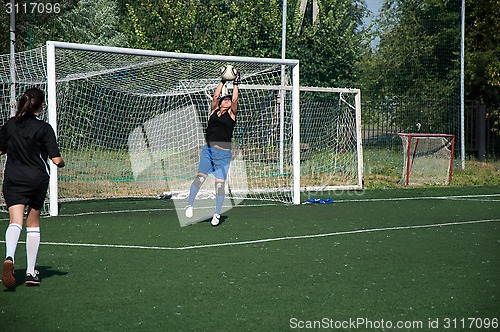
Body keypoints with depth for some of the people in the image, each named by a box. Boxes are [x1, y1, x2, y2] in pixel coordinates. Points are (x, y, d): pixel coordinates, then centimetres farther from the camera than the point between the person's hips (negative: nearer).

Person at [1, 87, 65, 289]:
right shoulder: (44, 128, -6)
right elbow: (56, 160, -10)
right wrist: (61, 163, 13)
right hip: (37, 180, -1)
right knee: (33, 223, 15)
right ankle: (31, 272, 17)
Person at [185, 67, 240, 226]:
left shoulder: (231, 114, 8)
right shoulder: (214, 111, 11)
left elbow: (235, 99, -1)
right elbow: (215, 96, 6)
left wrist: (235, 83, 4)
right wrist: (223, 81, 13)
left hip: (224, 153, -1)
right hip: (208, 150, 1)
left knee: (220, 183, -2)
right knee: (200, 177, -9)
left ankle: (217, 214, 6)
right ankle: (189, 205, 2)